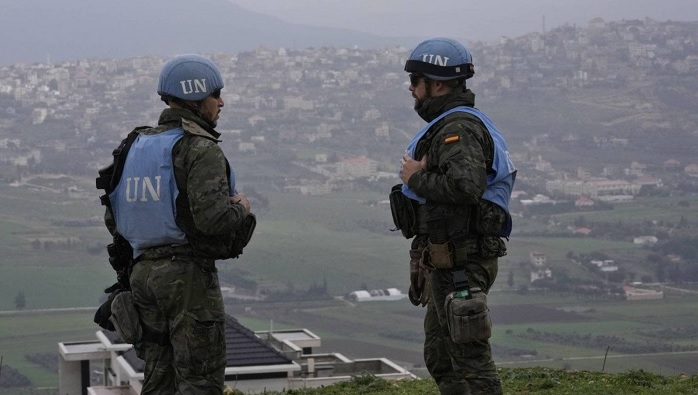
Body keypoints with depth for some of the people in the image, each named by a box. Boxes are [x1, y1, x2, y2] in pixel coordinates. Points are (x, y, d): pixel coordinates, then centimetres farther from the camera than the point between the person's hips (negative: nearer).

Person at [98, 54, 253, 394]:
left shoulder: (136, 146, 13)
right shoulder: (200, 149, -12)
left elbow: (113, 220, 15)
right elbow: (214, 217, -23)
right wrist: (241, 208, -3)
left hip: (143, 272, 8)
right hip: (188, 275, -8)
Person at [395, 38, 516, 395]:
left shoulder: (458, 128, -17)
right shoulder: (448, 124, 17)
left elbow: (464, 186, -32)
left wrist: (416, 178, -19)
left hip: (460, 263, -11)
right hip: (450, 262, 11)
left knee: (470, 356, -8)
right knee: (440, 357, 17)